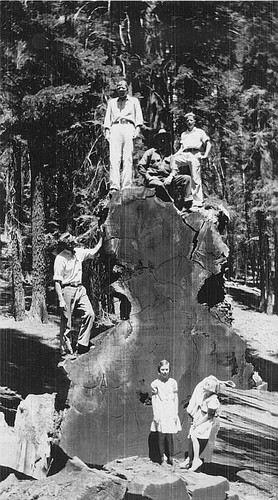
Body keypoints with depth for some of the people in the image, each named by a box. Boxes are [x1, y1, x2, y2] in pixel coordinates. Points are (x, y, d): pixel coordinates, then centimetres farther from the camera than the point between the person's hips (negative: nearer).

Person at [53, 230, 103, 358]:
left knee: (89, 314, -4)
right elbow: (57, 281, -15)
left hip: (80, 289, 7)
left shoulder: (79, 252, 6)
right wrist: (61, 300, -21)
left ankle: (81, 347, 5)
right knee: (66, 321, -1)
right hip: (67, 290, -7)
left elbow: (94, 251, 23)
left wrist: (101, 237, 18)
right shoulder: (60, 259, -15)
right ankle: (66, 350, 11)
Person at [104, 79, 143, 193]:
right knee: (114, 158, -16)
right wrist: (107, 130, 4)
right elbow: (108, 118, 20)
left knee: (128, 159, -12)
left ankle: (126, 187, -17)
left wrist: (137, 129, -4)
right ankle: (114, 186, -25)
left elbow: (138, 117, 12)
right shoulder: (111, 102, 28)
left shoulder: (134, 101, 23)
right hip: (115, 128, 1)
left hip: (128, 127, -1)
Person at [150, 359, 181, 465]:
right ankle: (163, 457, 14)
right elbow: (153, 400, 0)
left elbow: (176, 399, 7)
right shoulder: (155, 383, -1)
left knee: (169, 435, 2)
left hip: (170, 412, 1)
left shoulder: (173, 382, 4)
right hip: (160, 412, -1)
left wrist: (176, 413, 4)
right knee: (161, 435, 1)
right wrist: (155, 415, -4)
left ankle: (170, 457, 15)